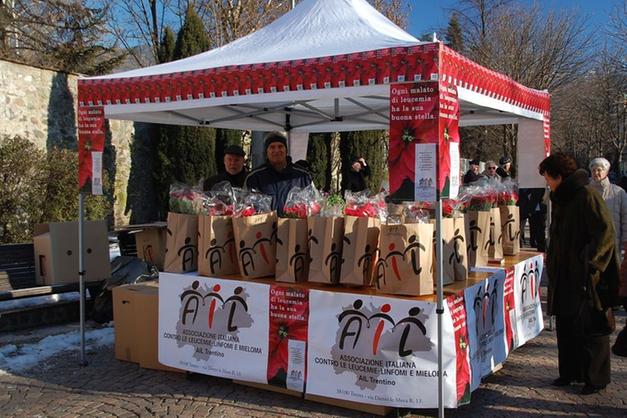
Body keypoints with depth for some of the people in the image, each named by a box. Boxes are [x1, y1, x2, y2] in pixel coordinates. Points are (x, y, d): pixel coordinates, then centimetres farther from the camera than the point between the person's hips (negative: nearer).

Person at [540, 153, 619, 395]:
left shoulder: (586, 196, -15)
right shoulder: (560, 199, 12)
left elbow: (605, 232, -19)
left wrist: (589, 264, -21)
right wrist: (552, 261, 18)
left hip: (585, 278, -9)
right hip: (564, 276, 9)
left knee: (590, 329, 2)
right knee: (566, 326, 14)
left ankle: (596, 377, 15)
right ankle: (570, 372, 27)